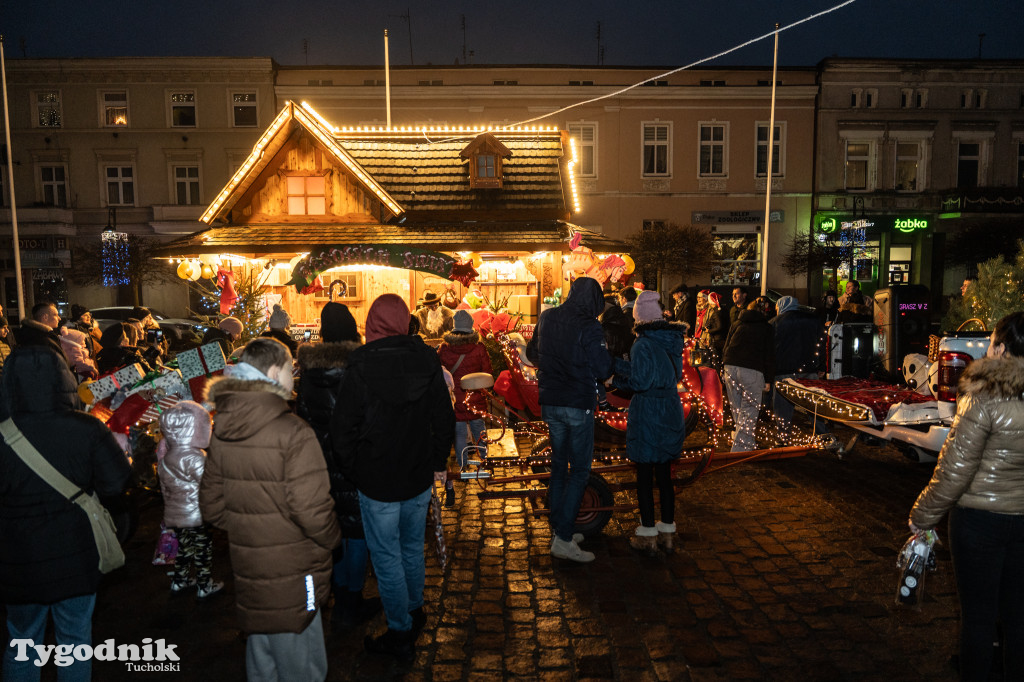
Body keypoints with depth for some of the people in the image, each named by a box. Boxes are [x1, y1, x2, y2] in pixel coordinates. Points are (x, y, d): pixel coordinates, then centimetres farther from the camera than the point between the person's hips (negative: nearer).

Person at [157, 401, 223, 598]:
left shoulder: (166, 456, 3)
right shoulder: (194, 457, -24)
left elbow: (165, 488, 13)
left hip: (174, 514, 8)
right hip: (195, 515, -8)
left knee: (184, 546, 23)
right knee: (203, 549, 7)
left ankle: (180, 580, 35)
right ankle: (205, 585, 17)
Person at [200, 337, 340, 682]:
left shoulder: (221, 430, 1)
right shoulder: (293, 434, -22)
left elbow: (211, 505, 8)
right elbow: (312, 510, -24)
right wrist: (331, 540, -5)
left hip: (247, 575, 7)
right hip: (291, 579, -7)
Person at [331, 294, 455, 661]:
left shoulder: (360, 368, -17)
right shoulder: (427, 361, -6)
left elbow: (343, 429, -12)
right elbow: (444, 417, 2)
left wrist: (355, 472, 2)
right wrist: (439, 462, 14)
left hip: (377, 483, -4)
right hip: (419, 478, 4)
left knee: (387, 559, 11)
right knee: (412, 548, 23)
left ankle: (400, 634, 24)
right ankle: (415, 612, 42)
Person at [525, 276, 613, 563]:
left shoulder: (547, 318, 3)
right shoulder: (589, 328, -16)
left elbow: (532, 353, 16)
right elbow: (603, 371, -15)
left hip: (550, 403, 6)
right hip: (578, 404, -6)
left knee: (559, 465, 17)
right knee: (580, 470, 2)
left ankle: (559, 530, 25)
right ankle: (563, 539, -1)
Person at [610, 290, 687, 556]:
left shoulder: (643, 344, -17)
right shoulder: (674, 340, 5)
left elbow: (640, 382, -19)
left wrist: (618, 366, -5)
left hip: (647, 414, -7)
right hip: (671, 412, 7)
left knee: (644, 474, 5)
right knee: (664, 473, 16)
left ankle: (648, 536, 14)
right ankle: (667, 533, 25)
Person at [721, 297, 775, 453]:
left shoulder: (737, 324, 17)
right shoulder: (767, 328, 7)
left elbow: (726, 348, 17)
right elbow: (769, 356, 4)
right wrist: (768, 380, 7)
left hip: (730, 368, 4)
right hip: (752, 371, -4)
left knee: (737, 408, 15)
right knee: (749, 410, 1)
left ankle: (746, 439, 29)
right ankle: (740, 448, -4)